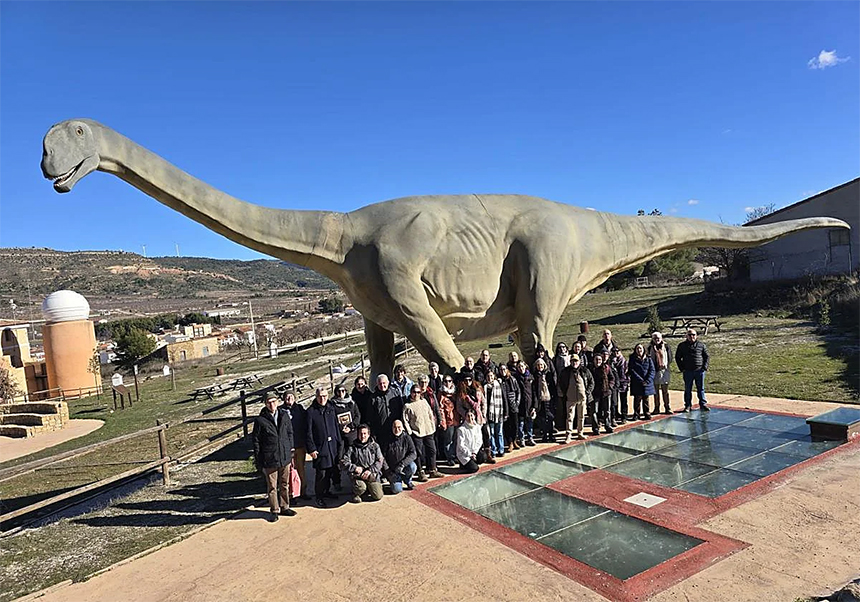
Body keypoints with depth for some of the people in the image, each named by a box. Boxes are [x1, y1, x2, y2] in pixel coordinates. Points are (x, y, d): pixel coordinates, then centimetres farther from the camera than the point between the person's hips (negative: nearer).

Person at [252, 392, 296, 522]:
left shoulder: (284, 415, 3)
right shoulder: (260, 420, -8)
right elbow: (256, 441, -3)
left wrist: (291, 450, 9)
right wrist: (258, 461, -4)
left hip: (285, 457, 4)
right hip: (270, 459, -3)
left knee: (285, 484, 14)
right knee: (272, 487, 6)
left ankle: (284, 507, 29)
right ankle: (274, 510, 20)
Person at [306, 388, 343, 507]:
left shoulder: (331, 409, 9)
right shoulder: (311, 412, -6)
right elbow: (309, 433, -6)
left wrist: (339, 443, 10)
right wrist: (311, 449, -10)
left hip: (333, 446, 5)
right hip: (320, 447, -5)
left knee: (330, 471, 12)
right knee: (321, 473, -2)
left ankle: (326, 492, 30)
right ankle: (319, 496, 13)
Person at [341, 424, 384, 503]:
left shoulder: (375, 446, 10)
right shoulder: (352, 448, 8)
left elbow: (379, 461, 1)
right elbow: (345, 461, 2)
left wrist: (370, 470, -13)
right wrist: (354, 468, -14)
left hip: (372, 475, 2)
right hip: (357, 475, -1)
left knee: (378, 496, -13)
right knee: (361, 487, -33)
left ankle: (369, 489, 20)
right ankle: (356, 493, 3)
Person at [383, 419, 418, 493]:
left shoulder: (407, 438, -4)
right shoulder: (388, 440, -4)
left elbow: (413, 454, -14)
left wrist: (402, 464, -26)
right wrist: (387, 471, -14)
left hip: (405, 468, 1)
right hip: (392, 470, -1)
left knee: (412, 466, -31)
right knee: (396, 490, -20)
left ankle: (408, 481, 2)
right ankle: (398, 480, 17)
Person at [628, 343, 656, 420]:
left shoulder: (648, 359, 6)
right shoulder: (632, 359, 0)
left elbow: (652, 370, 1)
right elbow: (631, 371, -7)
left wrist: (647, 381, -11)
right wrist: (640, 380, -14)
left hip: (647, 383, 2)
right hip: (636, 384, -2)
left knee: (646, 399, 9)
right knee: (637, 399, 1)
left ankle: (647, 414, 19)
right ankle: (636, 415, 11)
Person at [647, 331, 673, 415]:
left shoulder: (666, 346, 1)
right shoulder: (650, 348, 6)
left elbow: (670, 358, 2)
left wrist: (666, 365, -8)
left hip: (664, 370, -1)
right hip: (654, 371, 1)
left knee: (665, 390, 6)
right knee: (656, 391, 7)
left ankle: (667, 408, 12)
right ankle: (656, 408, 13)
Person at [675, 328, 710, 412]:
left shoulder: (701, 345, 6)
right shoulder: (682, 346, 5)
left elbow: (707, 357, 10)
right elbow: (677, 358, 9)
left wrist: (705, 367, -1)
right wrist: (681, 368, 0)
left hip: (699, 371, 0)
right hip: (688, 371, 0)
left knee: (701, 389, 6)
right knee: (687, 389, 5)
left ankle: (703, 404, 16)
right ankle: (688, 406, 13)